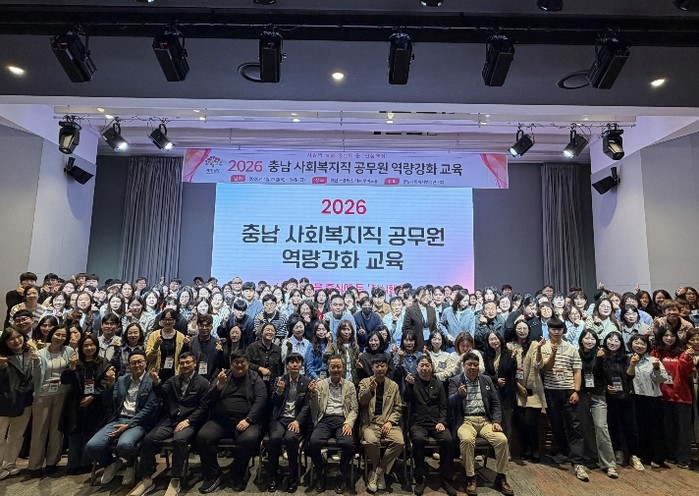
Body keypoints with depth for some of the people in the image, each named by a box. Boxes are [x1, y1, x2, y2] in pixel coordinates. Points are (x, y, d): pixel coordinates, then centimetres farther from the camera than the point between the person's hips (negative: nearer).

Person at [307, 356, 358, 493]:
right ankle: (320, 474, -1)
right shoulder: (320, 384, 12)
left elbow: (354, 409, 9)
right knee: (313, 443, -30)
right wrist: (314, 394, -11)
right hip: (324, 420, 0)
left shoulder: (349, 385, 13)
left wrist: (348, 423, -11)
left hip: (342, 420, 0)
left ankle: (341, 475, -1)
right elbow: (315, 409, 8)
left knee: (348, 444, -31)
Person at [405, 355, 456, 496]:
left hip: (436, 422, 2)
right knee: (418, 439, -34)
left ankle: (446, 479, -10)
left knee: (448, 440, -28)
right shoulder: (412, 382, 6)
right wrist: (409, 385, -23)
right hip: (418, 423, -2)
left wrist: (442, 422, -4)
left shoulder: (437, 383, 13)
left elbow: (443, 406, 13)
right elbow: (406, 400, -6)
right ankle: (420, 479, -15)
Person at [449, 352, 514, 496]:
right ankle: (470, 478, -15)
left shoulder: (487, 380, 13)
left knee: (502, 440, -23)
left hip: (485, 420, 3)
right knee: (467, 440, -34)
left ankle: (501, 478, -3)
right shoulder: (455, 381, 3)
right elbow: (451, 403, -7)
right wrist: (460, 394, -29)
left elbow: (495, 403, 12)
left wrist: (496, 421, -3)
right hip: (465, 420, -3)